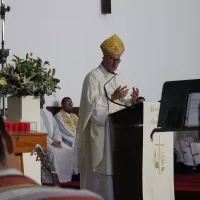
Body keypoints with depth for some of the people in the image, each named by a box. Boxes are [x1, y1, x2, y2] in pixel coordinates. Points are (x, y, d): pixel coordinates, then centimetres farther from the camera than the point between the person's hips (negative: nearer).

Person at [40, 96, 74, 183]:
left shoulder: (48, 113, 23)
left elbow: (56, 129, 17)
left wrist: (57, 141, -4)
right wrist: (51, 142, -18)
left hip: (53, 141, 7)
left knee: (69, 151, -14)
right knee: (54, 152, -33)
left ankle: (66, 177, -14)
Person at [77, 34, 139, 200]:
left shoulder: (115, 78, 17)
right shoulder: (93, 77, -9)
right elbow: (91, 104, -18)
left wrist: (131, 101, -1)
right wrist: (112, 97, -25)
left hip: (114, 131, 8)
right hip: (99, 133, -8)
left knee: (113, 170, 7)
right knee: (99, 172, -9)